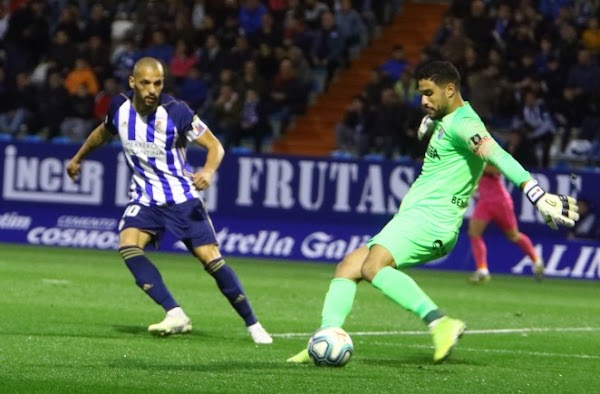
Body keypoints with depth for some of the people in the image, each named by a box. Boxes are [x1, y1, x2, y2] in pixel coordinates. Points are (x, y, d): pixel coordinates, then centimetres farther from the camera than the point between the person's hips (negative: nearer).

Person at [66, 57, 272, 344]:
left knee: (211, 259, -12)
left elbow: (214, 145, -12)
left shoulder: (175, 112, -18)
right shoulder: (119, 107, -5)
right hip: (145, 198, 3)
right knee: (127, 245, -24)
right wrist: (78, 158, 32)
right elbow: (104, 132, 19)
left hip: (181, 196, -3)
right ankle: (175, 315, -26)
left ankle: (253, 325, 3)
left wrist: (208, 171, -33)